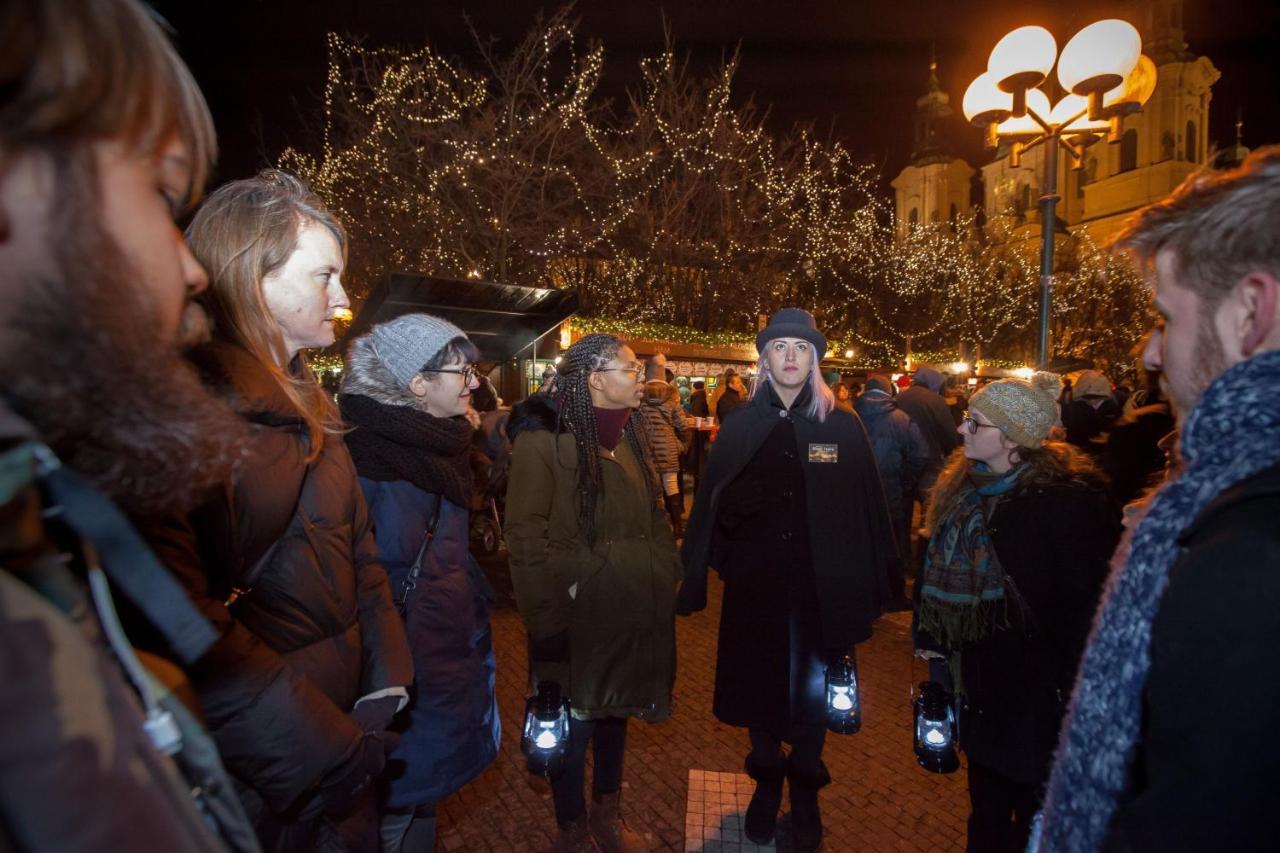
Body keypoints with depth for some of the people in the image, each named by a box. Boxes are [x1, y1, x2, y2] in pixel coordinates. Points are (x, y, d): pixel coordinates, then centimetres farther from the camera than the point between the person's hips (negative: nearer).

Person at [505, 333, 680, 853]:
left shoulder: (631, 435, 8)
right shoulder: (544, 439, -15)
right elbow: (526, 538, -16)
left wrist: (668, 576, 8)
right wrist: (547, 620, -17)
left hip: (635, 613, 7)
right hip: (579, 619, -6)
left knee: (615, 713, 22)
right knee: (574, 727, 11)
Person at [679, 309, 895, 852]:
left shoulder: (843, 427, -4)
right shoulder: (740, 427, -1)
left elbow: (868, 512, -3)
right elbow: (711, 507, -3)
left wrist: (872, 589, -4)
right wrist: (694, 581, -6)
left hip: (821, 589, -1)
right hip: (755, 587, 1)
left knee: (812, 694, 13)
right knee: (758, 688, 15)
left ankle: (804, 792, 38)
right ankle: (766, 782, 41)